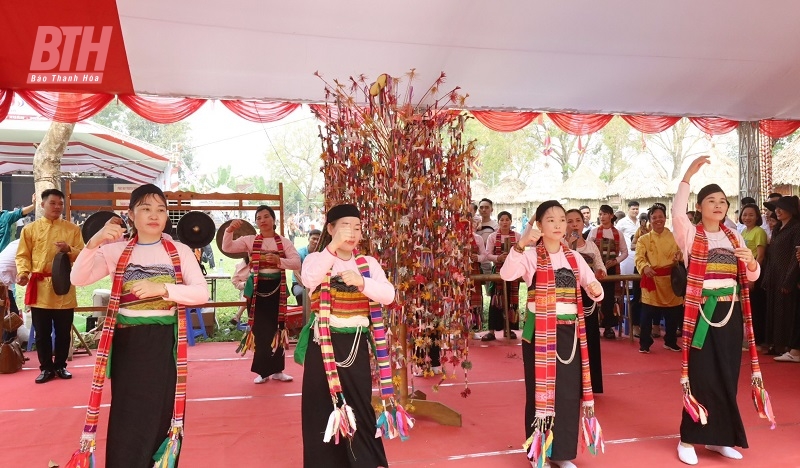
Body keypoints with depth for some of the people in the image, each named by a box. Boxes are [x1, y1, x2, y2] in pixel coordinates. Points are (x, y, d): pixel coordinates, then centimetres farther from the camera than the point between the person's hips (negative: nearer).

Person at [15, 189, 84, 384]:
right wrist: (23, 272, -14)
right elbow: (23, 255, 3)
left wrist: (69, 250, -14)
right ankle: (46, 368, 19)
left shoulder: (72, 229, 7)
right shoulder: (30, 229, 5)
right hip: (39, 288, 0)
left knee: (63, 332, 7)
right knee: (42, 333, 6)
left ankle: (60, 366, 22)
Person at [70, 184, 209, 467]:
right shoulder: (115, 250, 2)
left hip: (165, 341, 0)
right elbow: (78, 279, -12)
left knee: (162, 415, 8)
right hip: (127, 342, 0)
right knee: (127, 420, 4)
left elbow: (202, 293, -9)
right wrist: (94, 243, -27)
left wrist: (163, 288, -23)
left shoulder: (180, 251, 1)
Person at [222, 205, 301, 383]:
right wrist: (229, 230, -23)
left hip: (277, 288, 1)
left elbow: (297, 263, -7)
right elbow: (227, 248, -8)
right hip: (257, 289, -1)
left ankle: (277, 369, 18)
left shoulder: (284, 241, 2)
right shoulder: (250, 240, 2)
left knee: (277, 328, 6)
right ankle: (263, 370, 14)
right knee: (260, 330, 1)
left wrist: (278, 260, -22)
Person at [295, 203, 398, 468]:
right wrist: (334, 246, -38)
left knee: (359, 407, 8)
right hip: (324, 345, -1)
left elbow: (388, 295, -11)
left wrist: (361, 281, -30)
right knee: (323, 407, 6)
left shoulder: (368, 263, 4)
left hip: (356, 344, 2)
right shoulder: (317, 259, -2)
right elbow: (309, 280, -27)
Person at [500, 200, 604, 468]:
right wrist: (520, 245, -38)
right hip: (539, 332, -4)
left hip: (569, 332, 5)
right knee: (540, 389, 2)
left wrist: (596, 290, -15)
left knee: (569, 391, 9)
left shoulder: (574, 258, 9)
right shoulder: (531, 256, -6)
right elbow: (507, 274, -26)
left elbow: (593, 289, 8)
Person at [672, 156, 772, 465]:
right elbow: (677, 213, -26)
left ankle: (719, 437, 23)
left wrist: (751, 260, -14)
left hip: (731, 312, 5)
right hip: (701, 312, -5)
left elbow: (752, 276, 9)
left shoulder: (734, 237, 10)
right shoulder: (691, 235, -4)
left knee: (727, 375, 9)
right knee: (701, 374, -3)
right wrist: (688, 174, -31)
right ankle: (688, 438, 8)